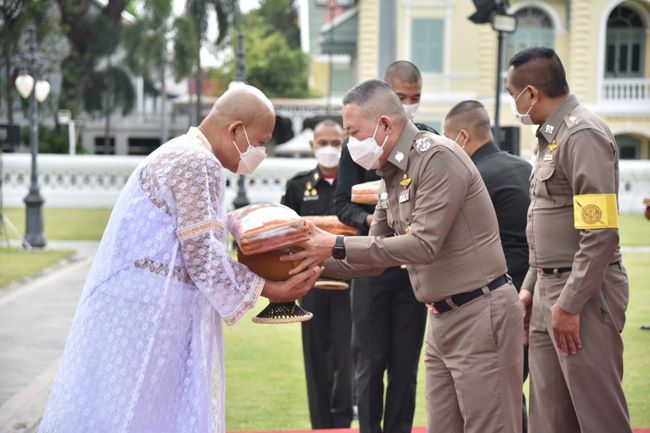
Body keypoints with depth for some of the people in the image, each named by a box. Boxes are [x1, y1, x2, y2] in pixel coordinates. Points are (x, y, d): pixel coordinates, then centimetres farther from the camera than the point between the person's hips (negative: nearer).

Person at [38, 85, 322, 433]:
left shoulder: (179, 155, 17)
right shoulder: (199, 164, -15)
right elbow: (202, 255, -17)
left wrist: (273, 278, 11)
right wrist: (268, 289, -7)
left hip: (148, 307, 10)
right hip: (148, 311, -10)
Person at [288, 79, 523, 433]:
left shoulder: (437, 157, -15)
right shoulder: (392, 175, 12)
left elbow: (423, 244, -23)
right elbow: (374, 257, 15)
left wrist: (337, 246, -22)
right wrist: (316, 261, 0)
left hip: (481, 314, -9)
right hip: (443, 319, 9)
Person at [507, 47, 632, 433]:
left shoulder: (584, 136, -15)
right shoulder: (553, 136, 15)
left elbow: (601, 234, -21)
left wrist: (570, 305, -19)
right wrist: (531, 287, 18)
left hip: (583, 294, -9)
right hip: (551, 291, 10)